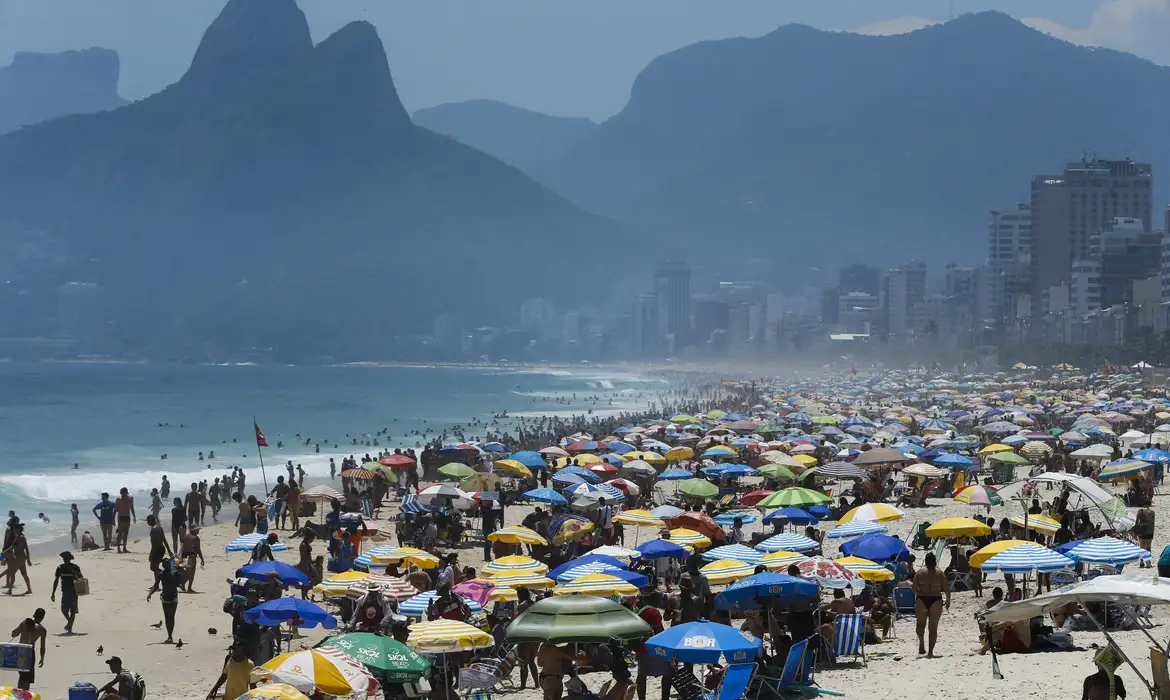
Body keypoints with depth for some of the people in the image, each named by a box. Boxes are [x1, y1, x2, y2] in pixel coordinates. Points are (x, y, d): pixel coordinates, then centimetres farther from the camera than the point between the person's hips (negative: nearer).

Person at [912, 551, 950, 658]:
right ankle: (930, 651, 6)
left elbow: (914, 589, -2)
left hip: (922, 601, 0)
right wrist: (948, 601, 16)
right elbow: (947, 589, 1)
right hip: (936, 601, 0)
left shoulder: (919, 573, 0)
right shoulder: (940, 574, 0)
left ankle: (921, 641, -8)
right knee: (933, 627, 9)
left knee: (921, 624, 18)